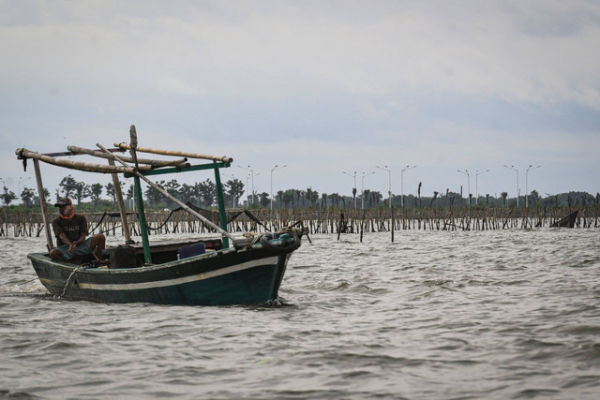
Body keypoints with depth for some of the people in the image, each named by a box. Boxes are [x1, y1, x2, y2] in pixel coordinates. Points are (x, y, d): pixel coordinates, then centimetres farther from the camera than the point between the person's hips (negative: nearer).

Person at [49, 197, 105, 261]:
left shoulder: (80, 219, 10)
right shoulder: (56, 222, 5)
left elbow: (83, 235, -1)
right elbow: (62, 236, -13)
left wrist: (77, 242, -26)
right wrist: (70, 244, -35)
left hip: (79, 245, 2)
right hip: (65, 248, -2)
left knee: (100, 237, -18)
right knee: (53, 253, -37)